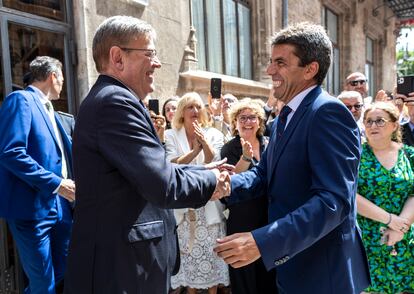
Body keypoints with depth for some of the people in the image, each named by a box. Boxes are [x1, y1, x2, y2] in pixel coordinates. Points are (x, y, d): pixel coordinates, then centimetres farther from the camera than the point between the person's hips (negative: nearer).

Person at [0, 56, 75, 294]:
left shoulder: (47, 108, 18)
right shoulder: (21, 100, -10)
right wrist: (56, 183, -22)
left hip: (58, 205, 9)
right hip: (34, 207, -9)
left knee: (64, 274, 18)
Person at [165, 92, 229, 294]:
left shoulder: (214, 135, 2)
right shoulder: (171, 135, 0)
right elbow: (172, 166, -12)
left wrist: (205, 144, -27)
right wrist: (195, 151, -28)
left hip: (208, 204, 0)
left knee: (211, 249, 5)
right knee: (187, 250, 6)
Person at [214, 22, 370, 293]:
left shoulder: (328, 112, -20)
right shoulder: (286, 116, 10)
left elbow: (334, 200, -28)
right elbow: (264, 174, 8)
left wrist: (263, 242, -34)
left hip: (323, 271, -8)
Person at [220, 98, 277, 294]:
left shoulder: (269, 144, 3)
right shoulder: (229, 149, -7)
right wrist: (246, 157, -29)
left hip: (270, 216, 3)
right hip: (243, 221, -3)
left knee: (270, 272, 15)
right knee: (245, 274, 8)